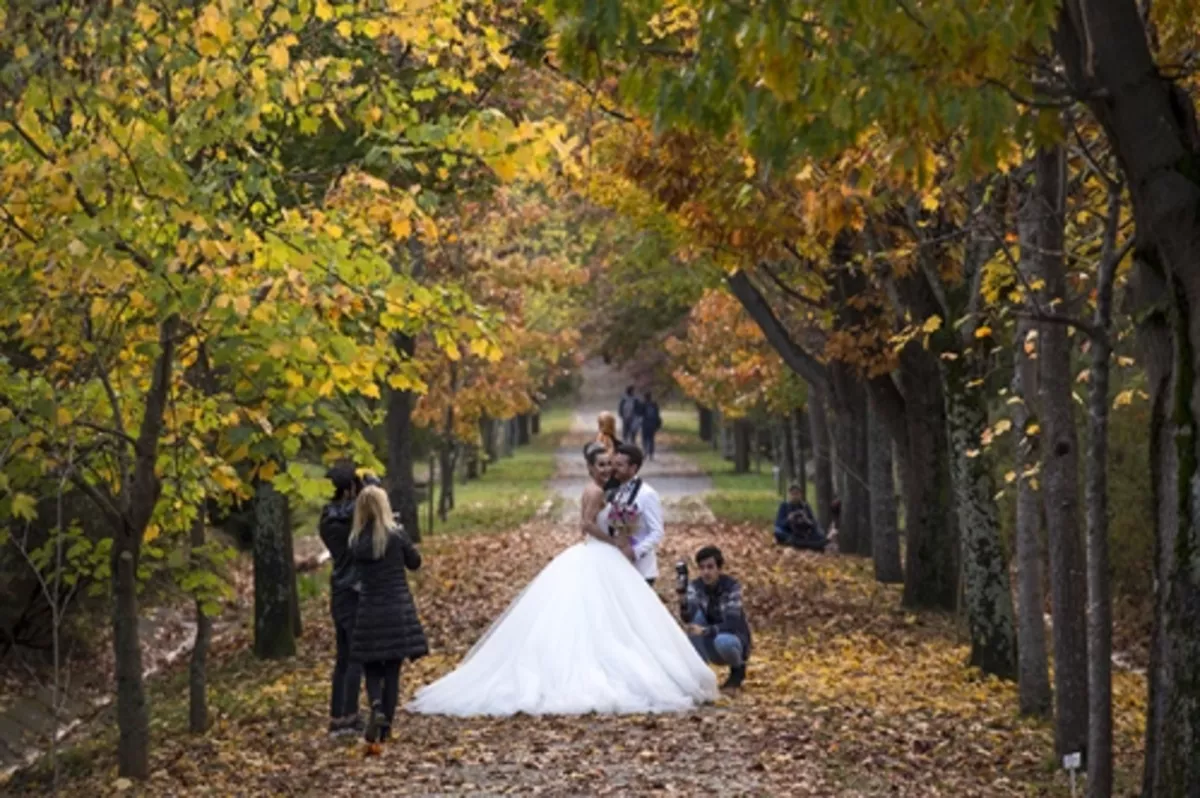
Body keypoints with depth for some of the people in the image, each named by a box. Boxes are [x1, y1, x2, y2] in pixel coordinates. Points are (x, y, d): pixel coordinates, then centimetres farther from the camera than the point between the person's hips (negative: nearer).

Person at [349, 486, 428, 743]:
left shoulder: (356, 541, -3)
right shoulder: (396, 535, -9)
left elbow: (358, 571, 4)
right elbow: (415, 562, 5)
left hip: (369, 611, 1)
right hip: (398, 610, -1)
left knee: (371, 666, 12)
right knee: (392, 669, 6)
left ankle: (376, 706, -17)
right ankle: (385, 726, 8)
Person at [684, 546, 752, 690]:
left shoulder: (731, 586, -20)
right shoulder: (696, 586, -9)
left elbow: (732, 625, -29)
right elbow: (689, 617, -26)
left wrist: (705, 631, -42)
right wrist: (683, 603, -47)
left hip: (734, 639, -3)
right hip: (710, 646, 3)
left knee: (722, 641, -38)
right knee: (695, 614, -22)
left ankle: (738, 669, -3)